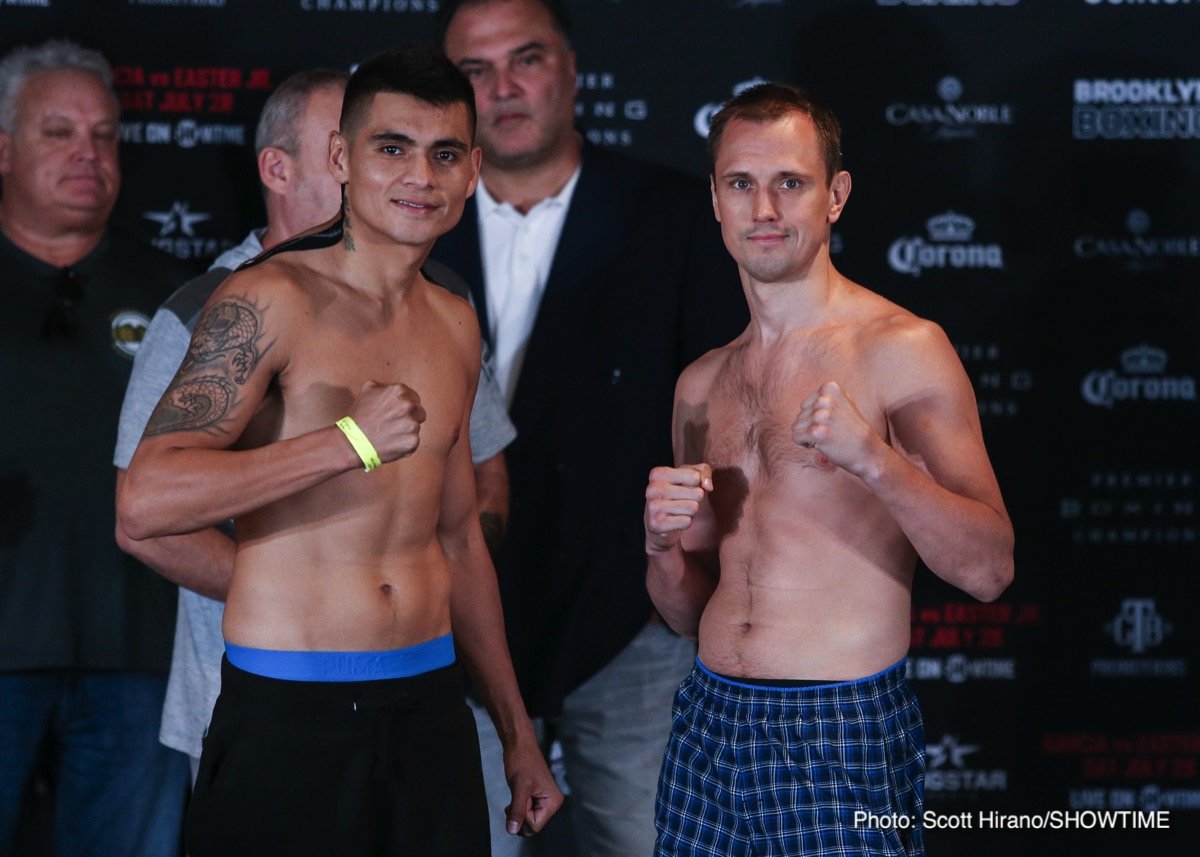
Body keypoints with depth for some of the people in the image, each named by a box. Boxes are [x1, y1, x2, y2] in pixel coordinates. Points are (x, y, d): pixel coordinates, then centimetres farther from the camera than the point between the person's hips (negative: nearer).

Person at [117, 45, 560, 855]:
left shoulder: (455, 325, 12)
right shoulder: (269, 302, -10)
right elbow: (145, 500, -20)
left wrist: (517, 730, 24)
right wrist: (351, 443, -20)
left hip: (430, 705, 6)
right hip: (287, 719, -6)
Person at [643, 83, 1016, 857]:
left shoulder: (903, 350, -6)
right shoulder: (702, 385, 11)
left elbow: (989, 569, -13)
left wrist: (873, 458, -25)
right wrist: (663, 543, -4)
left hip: (844, 737, -5)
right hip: (710, 723, 5)